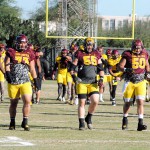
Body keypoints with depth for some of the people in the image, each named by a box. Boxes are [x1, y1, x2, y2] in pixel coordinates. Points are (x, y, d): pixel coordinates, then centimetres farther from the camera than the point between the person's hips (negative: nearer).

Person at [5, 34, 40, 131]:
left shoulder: (29, 53, 8)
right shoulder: (11, 52, 1)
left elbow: (32, 69, 14)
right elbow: (7, 65, -3)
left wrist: (36, 81, 12)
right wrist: (8, 74, -20)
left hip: (25, 82, 1)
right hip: (13, 82, -1)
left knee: (27, 101, -14)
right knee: (13, 103, 8)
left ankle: (25, 122, -6)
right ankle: (12, 123, 20)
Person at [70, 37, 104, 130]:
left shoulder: (97, 55, 10)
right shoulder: (80, 54, 1)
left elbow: (101, 68, 14)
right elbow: (72, 67, 2)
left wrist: (101, 79, 2)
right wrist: (74, 76, -13)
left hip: (93, 82, 2)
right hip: (82, 82, -2)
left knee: (95, 101, -10)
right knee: (82, 102, -1)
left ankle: (89, 118, 13)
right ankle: (81, 123, 6)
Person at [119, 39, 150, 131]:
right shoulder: (127, 55, -8)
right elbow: (120, 66, -11)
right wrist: (126, 70, -30)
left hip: (141, 82, 2)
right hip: (130, 81, -2)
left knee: (140, 102, -11)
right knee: (127, 102, 10)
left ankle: (140, 123, -12)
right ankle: (125, 120, 34)